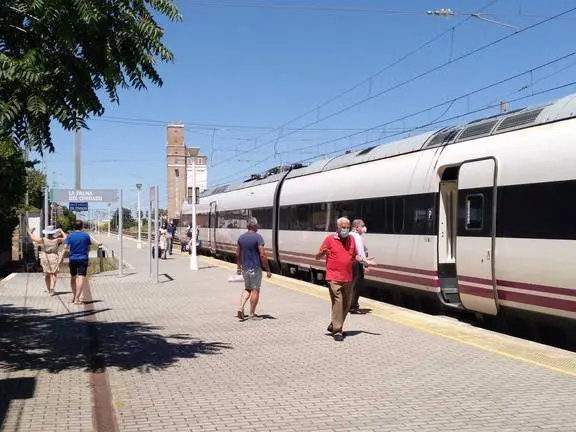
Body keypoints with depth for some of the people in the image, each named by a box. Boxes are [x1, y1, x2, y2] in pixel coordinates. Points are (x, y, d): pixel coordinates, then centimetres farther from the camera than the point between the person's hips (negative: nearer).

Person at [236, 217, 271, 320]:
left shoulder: (241, 237, 5)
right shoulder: (258, 237, -14)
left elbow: (238, 254, 13)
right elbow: (262, 255, -18)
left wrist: (239, 267, 24)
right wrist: (267, 269, -12)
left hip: (245, 268, 6)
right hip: (255, 268, -6)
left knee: (247, 289, 20)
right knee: (255, 290, 5)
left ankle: (241, 307, 1)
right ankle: (252, 314, 10)